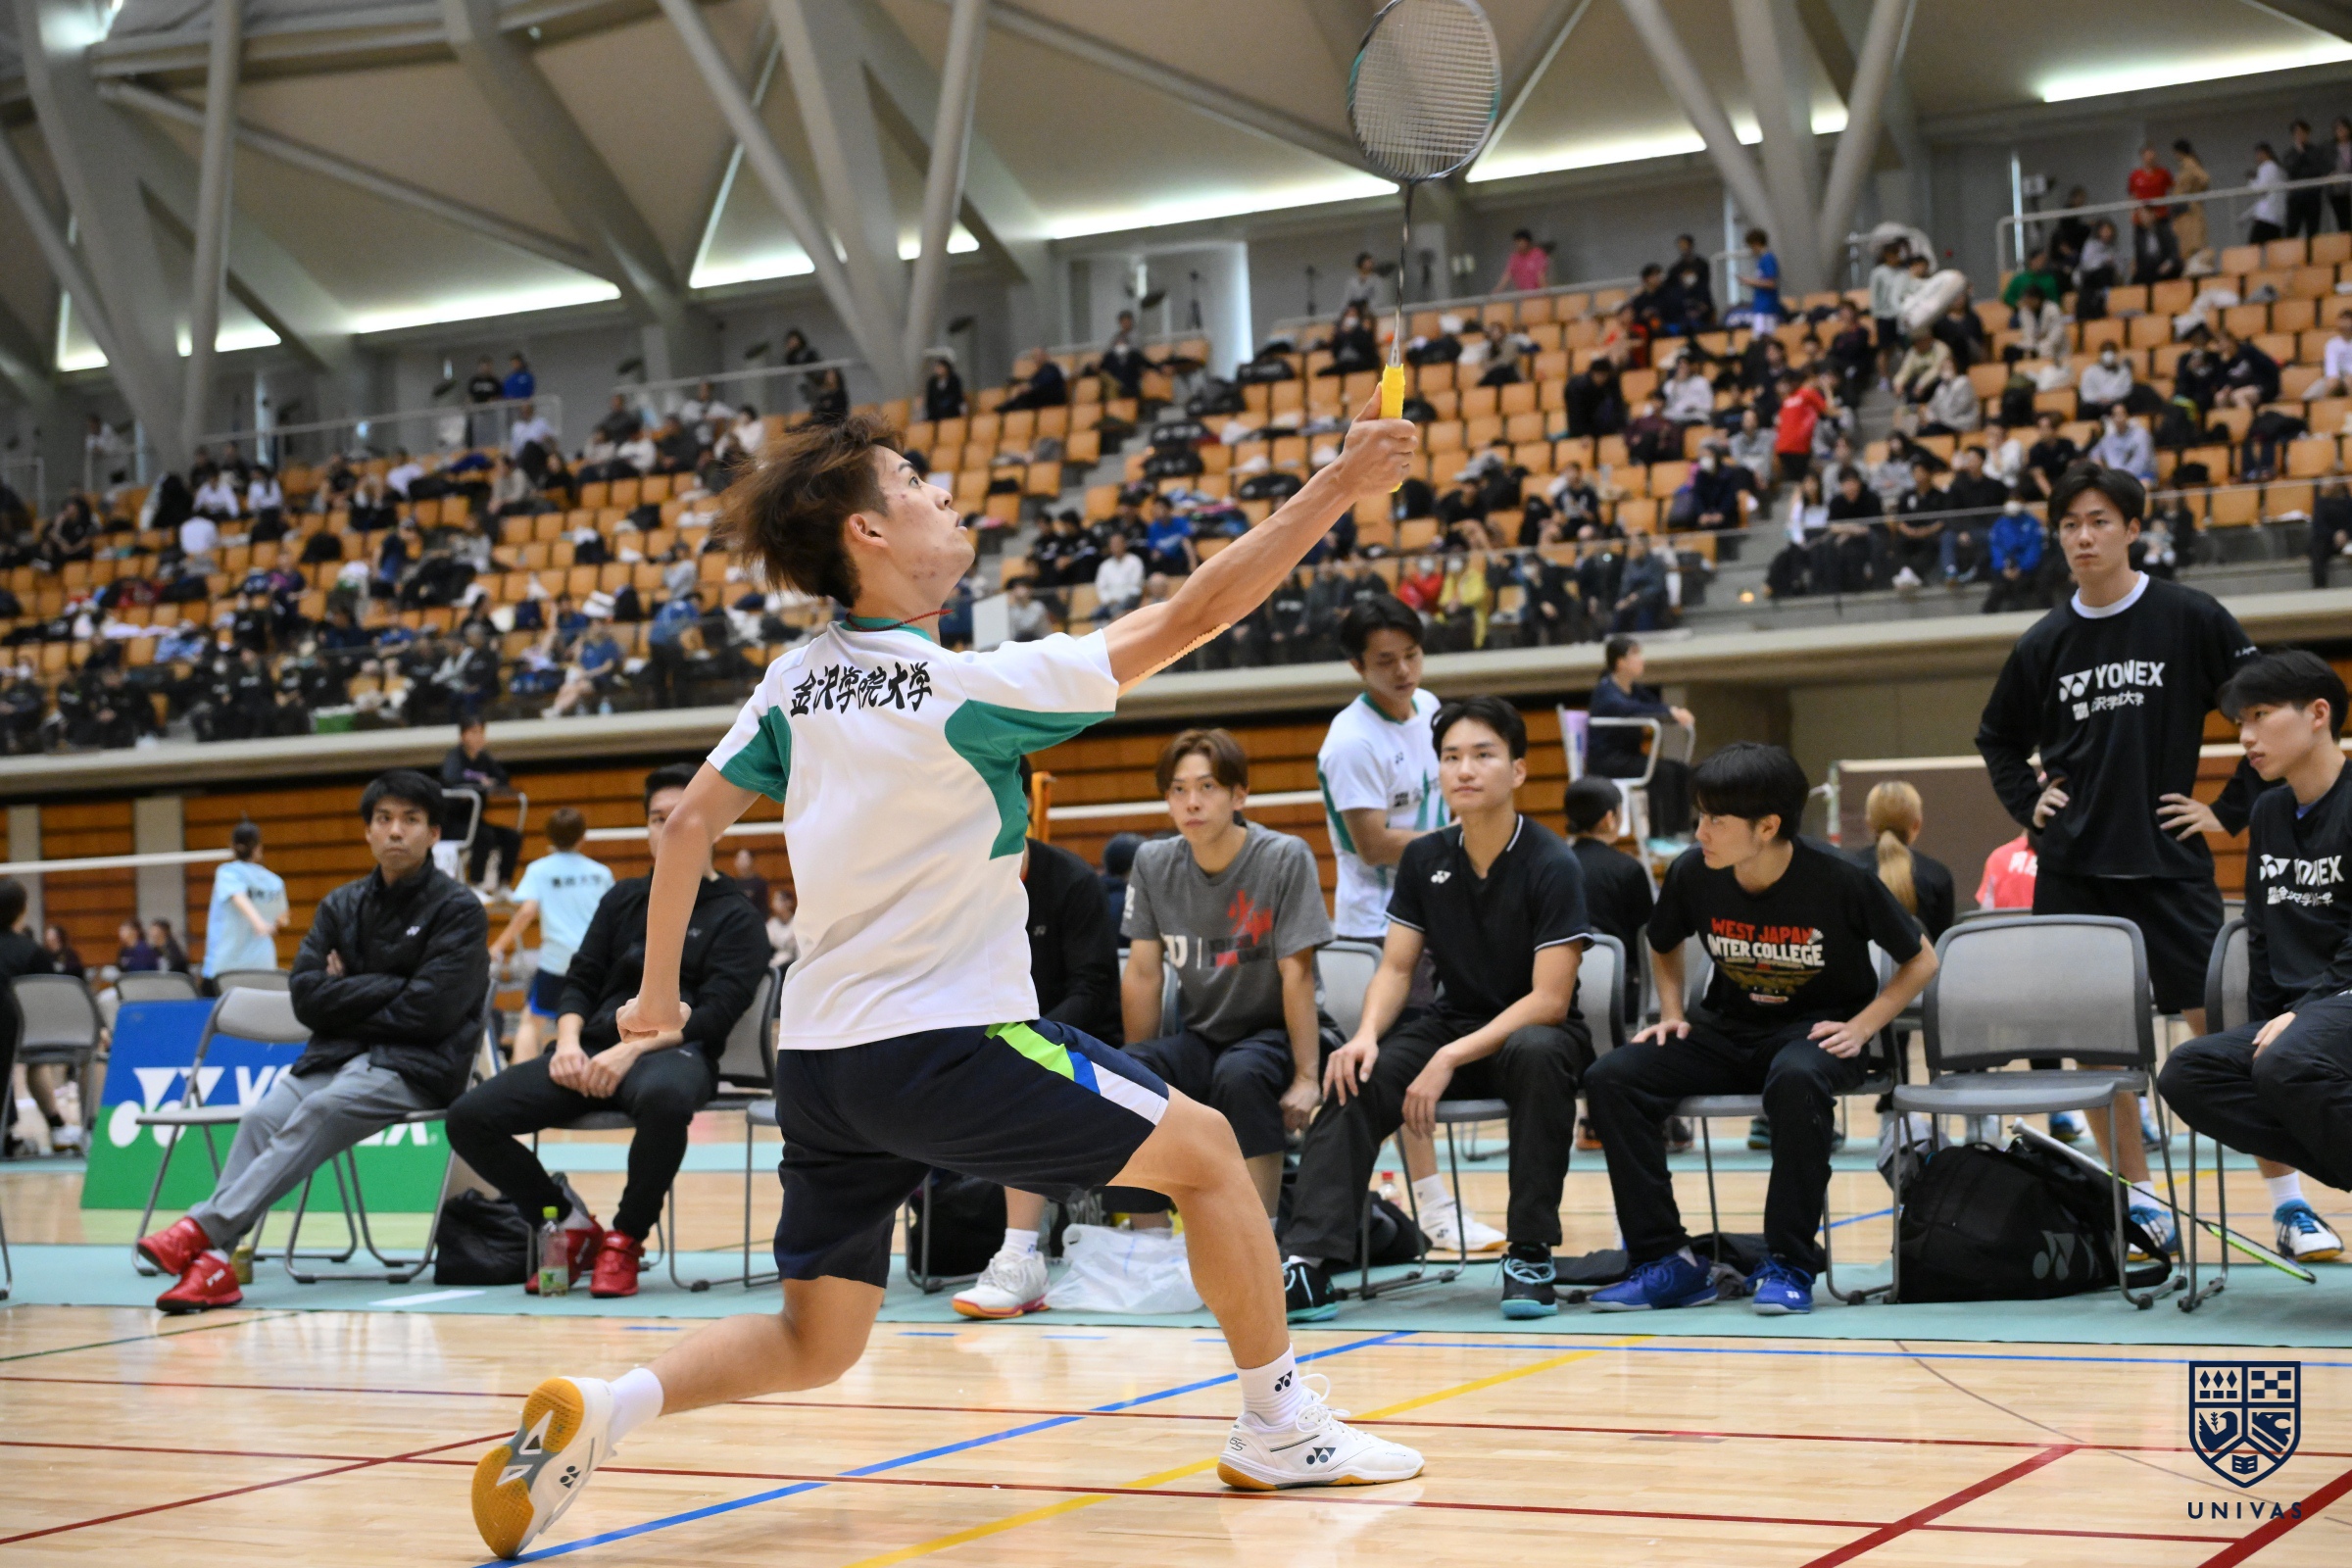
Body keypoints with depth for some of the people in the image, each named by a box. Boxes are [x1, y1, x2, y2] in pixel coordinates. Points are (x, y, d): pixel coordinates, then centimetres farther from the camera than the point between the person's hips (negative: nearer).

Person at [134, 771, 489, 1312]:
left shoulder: (459, 911, -1)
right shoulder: (341, 906, 15)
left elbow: (427, 1012, -11)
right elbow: (308, 998, 3)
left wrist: (350, 995, -2)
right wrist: (390, 988, -6)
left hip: (417, 1064, -5)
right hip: (336, 1054, 5)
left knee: (320, 1111, -32)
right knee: (263, 1117, -24)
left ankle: (203, 1227, -38)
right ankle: (215, 1260, -36)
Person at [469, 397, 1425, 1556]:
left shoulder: (798, 681, 5)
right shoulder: (966, 688, -14)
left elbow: (692, 819, 11)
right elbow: (1191, 615, -15)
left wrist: (656, 991, 22)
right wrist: (1340, 485, -11)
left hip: (817, 1059, 7)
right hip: (946, 1047, -7)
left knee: (811, 1346, 15)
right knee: (1204, 1148, 11)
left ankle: (604, 1406, -9)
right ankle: (1280, 1429, 16)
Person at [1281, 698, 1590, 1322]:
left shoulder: (1553, 866, -14)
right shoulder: (1424, 859, 1)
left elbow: (1549, 1000, -19)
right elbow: (1395, 969, 4)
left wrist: (1451, 1059, -27)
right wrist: (1367, 1035, -19)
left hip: (1534, 1030, -4)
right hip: (1453, 1022, 4)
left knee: (1537, 1055, -39)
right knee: (1355, 1077, -23)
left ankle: (1531, 1253, -29)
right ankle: (1308, 1263, -29)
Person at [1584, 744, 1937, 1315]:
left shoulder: (1839, 881, -18)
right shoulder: (1692, 873, -8)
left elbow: (1920, 961, -4)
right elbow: (1664, 946, 17)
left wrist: (1861, 1027, -14)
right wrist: (1671, 1014, 2)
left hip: (1816, 1030, -4)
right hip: (1727, 1028, 4)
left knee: (1796, 1081, -41)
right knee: (1611, 1078, -19)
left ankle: (1789, 1265, -25)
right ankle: (1666, 1261, -13)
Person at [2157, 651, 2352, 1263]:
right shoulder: (2269, 813, 15)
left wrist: (2300, 1013, -20)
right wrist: (2263, 1025, 11)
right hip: (2292, 1013, 8)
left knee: (2286, 1065, -37)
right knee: (2185, 1074, -16)